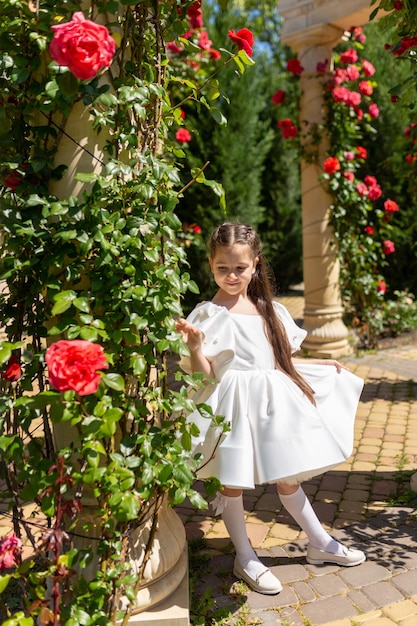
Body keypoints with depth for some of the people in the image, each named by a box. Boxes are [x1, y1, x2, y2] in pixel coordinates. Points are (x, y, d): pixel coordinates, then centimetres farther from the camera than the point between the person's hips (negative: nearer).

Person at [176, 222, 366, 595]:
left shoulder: (267, 309, 7)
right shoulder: (209, 314, -11)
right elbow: (203, 371, -14)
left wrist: (323, 364, 20)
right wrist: (194, 347, -33)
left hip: (273, 400, 5)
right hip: (235, 405, -5)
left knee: (287, 476, 17)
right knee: (233, 481, 6)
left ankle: (320, 543, 35)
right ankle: (245, 559, 26)